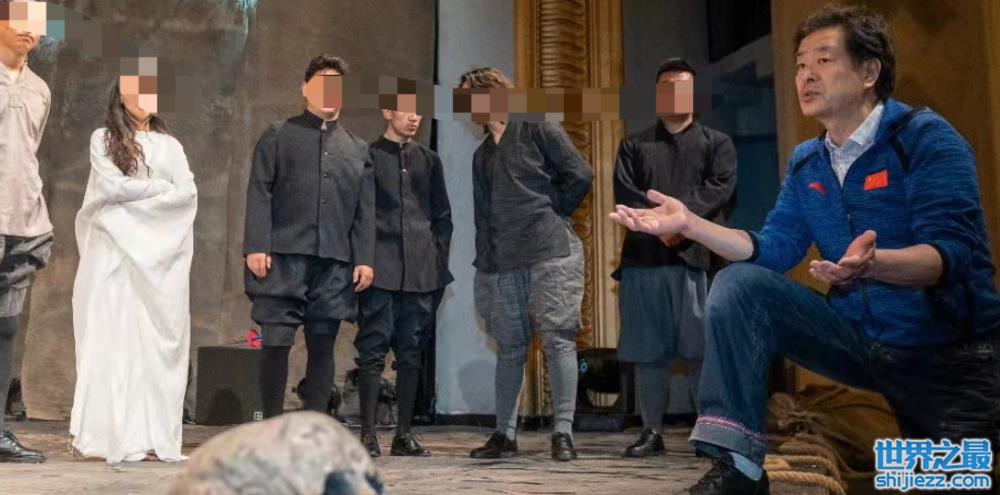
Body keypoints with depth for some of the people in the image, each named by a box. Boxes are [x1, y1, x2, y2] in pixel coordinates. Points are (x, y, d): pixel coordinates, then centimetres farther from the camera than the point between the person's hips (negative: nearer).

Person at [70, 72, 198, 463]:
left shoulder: (170, 145, 16)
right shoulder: (103, 139, 9)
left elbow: (188, 194, 1)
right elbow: (112, 187, -7)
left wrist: (133, 198, -7)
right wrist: (162, 187, 0)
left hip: (161, 254, 2)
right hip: (116, 251, -2)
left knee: (157, 342, -3)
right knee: (115, 339, -6)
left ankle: (156, 437, -4)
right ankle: (120, 437, -7)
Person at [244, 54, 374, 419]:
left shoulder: (358, 149, 19)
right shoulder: (278, 136, 10)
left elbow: (366, 209, 14)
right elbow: (259, 194, 1)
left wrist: (365, 259, 4)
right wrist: (256, 247, -10)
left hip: (335, 262, 3)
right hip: (284, 256, -3)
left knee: (322, 345, 4)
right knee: (276, 342, -4)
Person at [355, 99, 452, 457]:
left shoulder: (429, 161, 17)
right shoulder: (367, 156, 5)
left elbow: (443, 215, 18)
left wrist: (439, 257, 7)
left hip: (421, 274, 4)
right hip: (381, 272, -4)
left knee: (411, 354, 6)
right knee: (373, 351, -4)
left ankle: (404, 434, 12)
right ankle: (368, 433, 1)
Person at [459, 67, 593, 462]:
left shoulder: (536, 129, 3)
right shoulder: (482, 155, 23)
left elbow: (579, 175, -5)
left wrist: (550, 216, 2)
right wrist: (484, 267, 14)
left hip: (551, 255, -6)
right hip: (503, 265, 6)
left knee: (558, 340, -9)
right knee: (509, 348, 7)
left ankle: (563, 433, -6)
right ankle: (505, 435, 13)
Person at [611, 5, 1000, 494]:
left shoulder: (925, 137, -14)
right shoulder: (806, 163, 6)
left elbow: (952, 252, -26)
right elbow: (774, 250, -2)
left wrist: (874, 264, -46)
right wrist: (690, 223, -14)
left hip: (948, 353, -5)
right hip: (861, 340, 5)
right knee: (738, 285, -11)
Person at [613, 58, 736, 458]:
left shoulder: (717, 143, 16)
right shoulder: (634, 146, 19)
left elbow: (718, 190, -1)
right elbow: (625, 195, 4)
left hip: (696, 254, -2)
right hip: (642, 257, 2)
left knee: (703, 349, -5)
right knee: (647, 351, 2)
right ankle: (652, 432, 9)